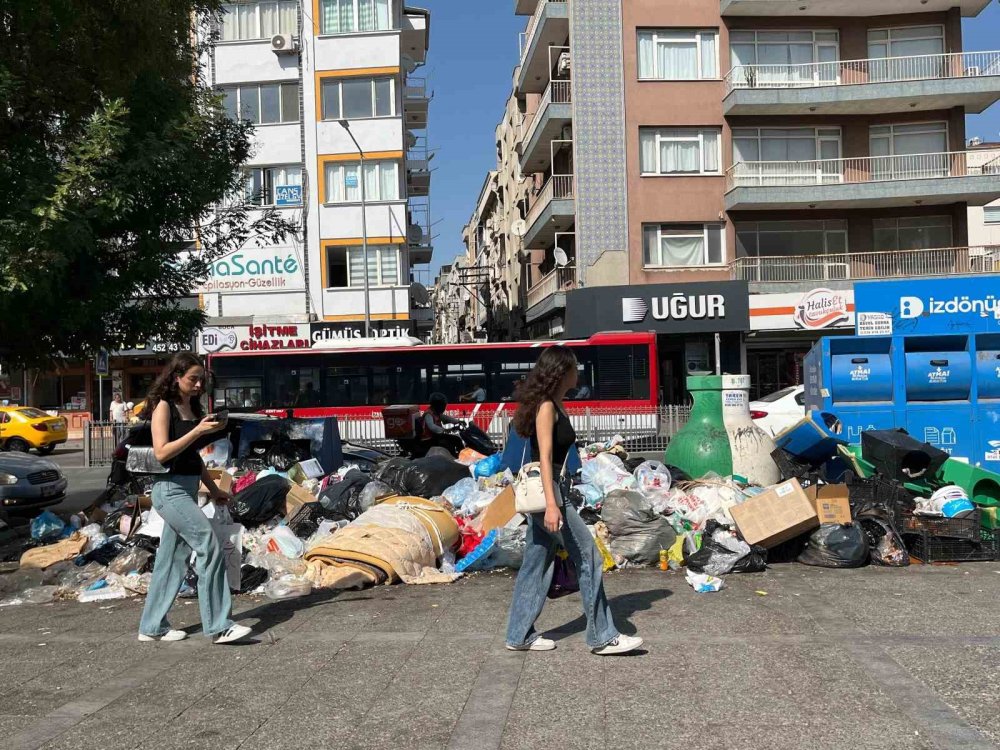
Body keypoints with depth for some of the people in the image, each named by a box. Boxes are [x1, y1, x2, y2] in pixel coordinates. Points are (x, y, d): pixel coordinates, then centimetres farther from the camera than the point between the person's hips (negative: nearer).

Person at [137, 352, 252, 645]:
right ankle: (219, 626, -12)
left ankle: (152, 627, 21)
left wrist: (213, 488, 18)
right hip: (169, 487, -8)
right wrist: (198, 430, -21)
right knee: (209, 546, -15)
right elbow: (161, 453, -17)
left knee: (173, 558, 11)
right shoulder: (164, 407, -9)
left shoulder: (192, 408, 13)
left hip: (188, 488, 8)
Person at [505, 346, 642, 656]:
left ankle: (520, 635, 20)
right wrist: (552, 505, -25)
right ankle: (602, 637, 5)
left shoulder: (554, 405, 14)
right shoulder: (547, 407, -14)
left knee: (537, 563, 12)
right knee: (588, 556, -3)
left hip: (544, 491, 10)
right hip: (546, 490, -10)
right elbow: (545, 457, -20)